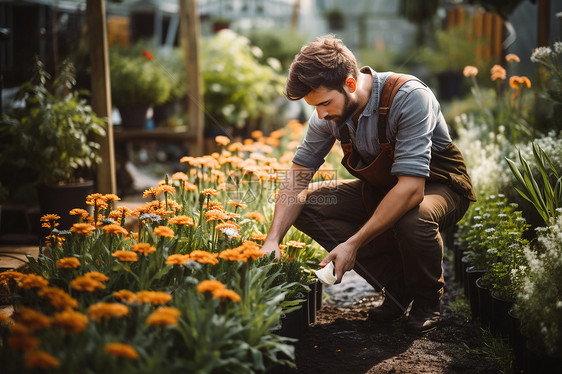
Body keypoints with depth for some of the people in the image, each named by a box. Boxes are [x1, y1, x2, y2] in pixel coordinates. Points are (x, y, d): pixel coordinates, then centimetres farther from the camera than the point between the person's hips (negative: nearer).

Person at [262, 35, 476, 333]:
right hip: (380, 190, 6)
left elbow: (411, 188, -37)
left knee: (414, 219, -40)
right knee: (305, 205, -13)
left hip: (436, 186, -6)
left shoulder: (408, 97, -32)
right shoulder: (329, 113, -13)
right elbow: (297, 177, -7)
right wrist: (272, 240, -22)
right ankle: (396, 284, -5)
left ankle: (427, 300, -6)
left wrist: (353, 244, -39)